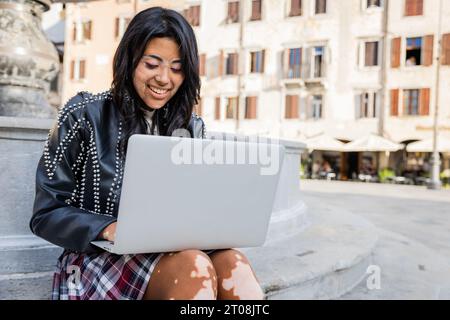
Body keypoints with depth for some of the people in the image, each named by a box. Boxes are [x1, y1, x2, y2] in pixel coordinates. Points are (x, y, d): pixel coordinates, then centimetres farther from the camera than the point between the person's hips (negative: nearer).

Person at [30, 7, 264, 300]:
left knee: (233, 264, -30)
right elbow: (46, 213, -4)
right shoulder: (85, 116, -4)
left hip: (169, 253, 3)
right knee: (193, 267, -33)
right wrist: (110, 229, -22)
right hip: (95, 258, -3)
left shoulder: (192, 128, 6)